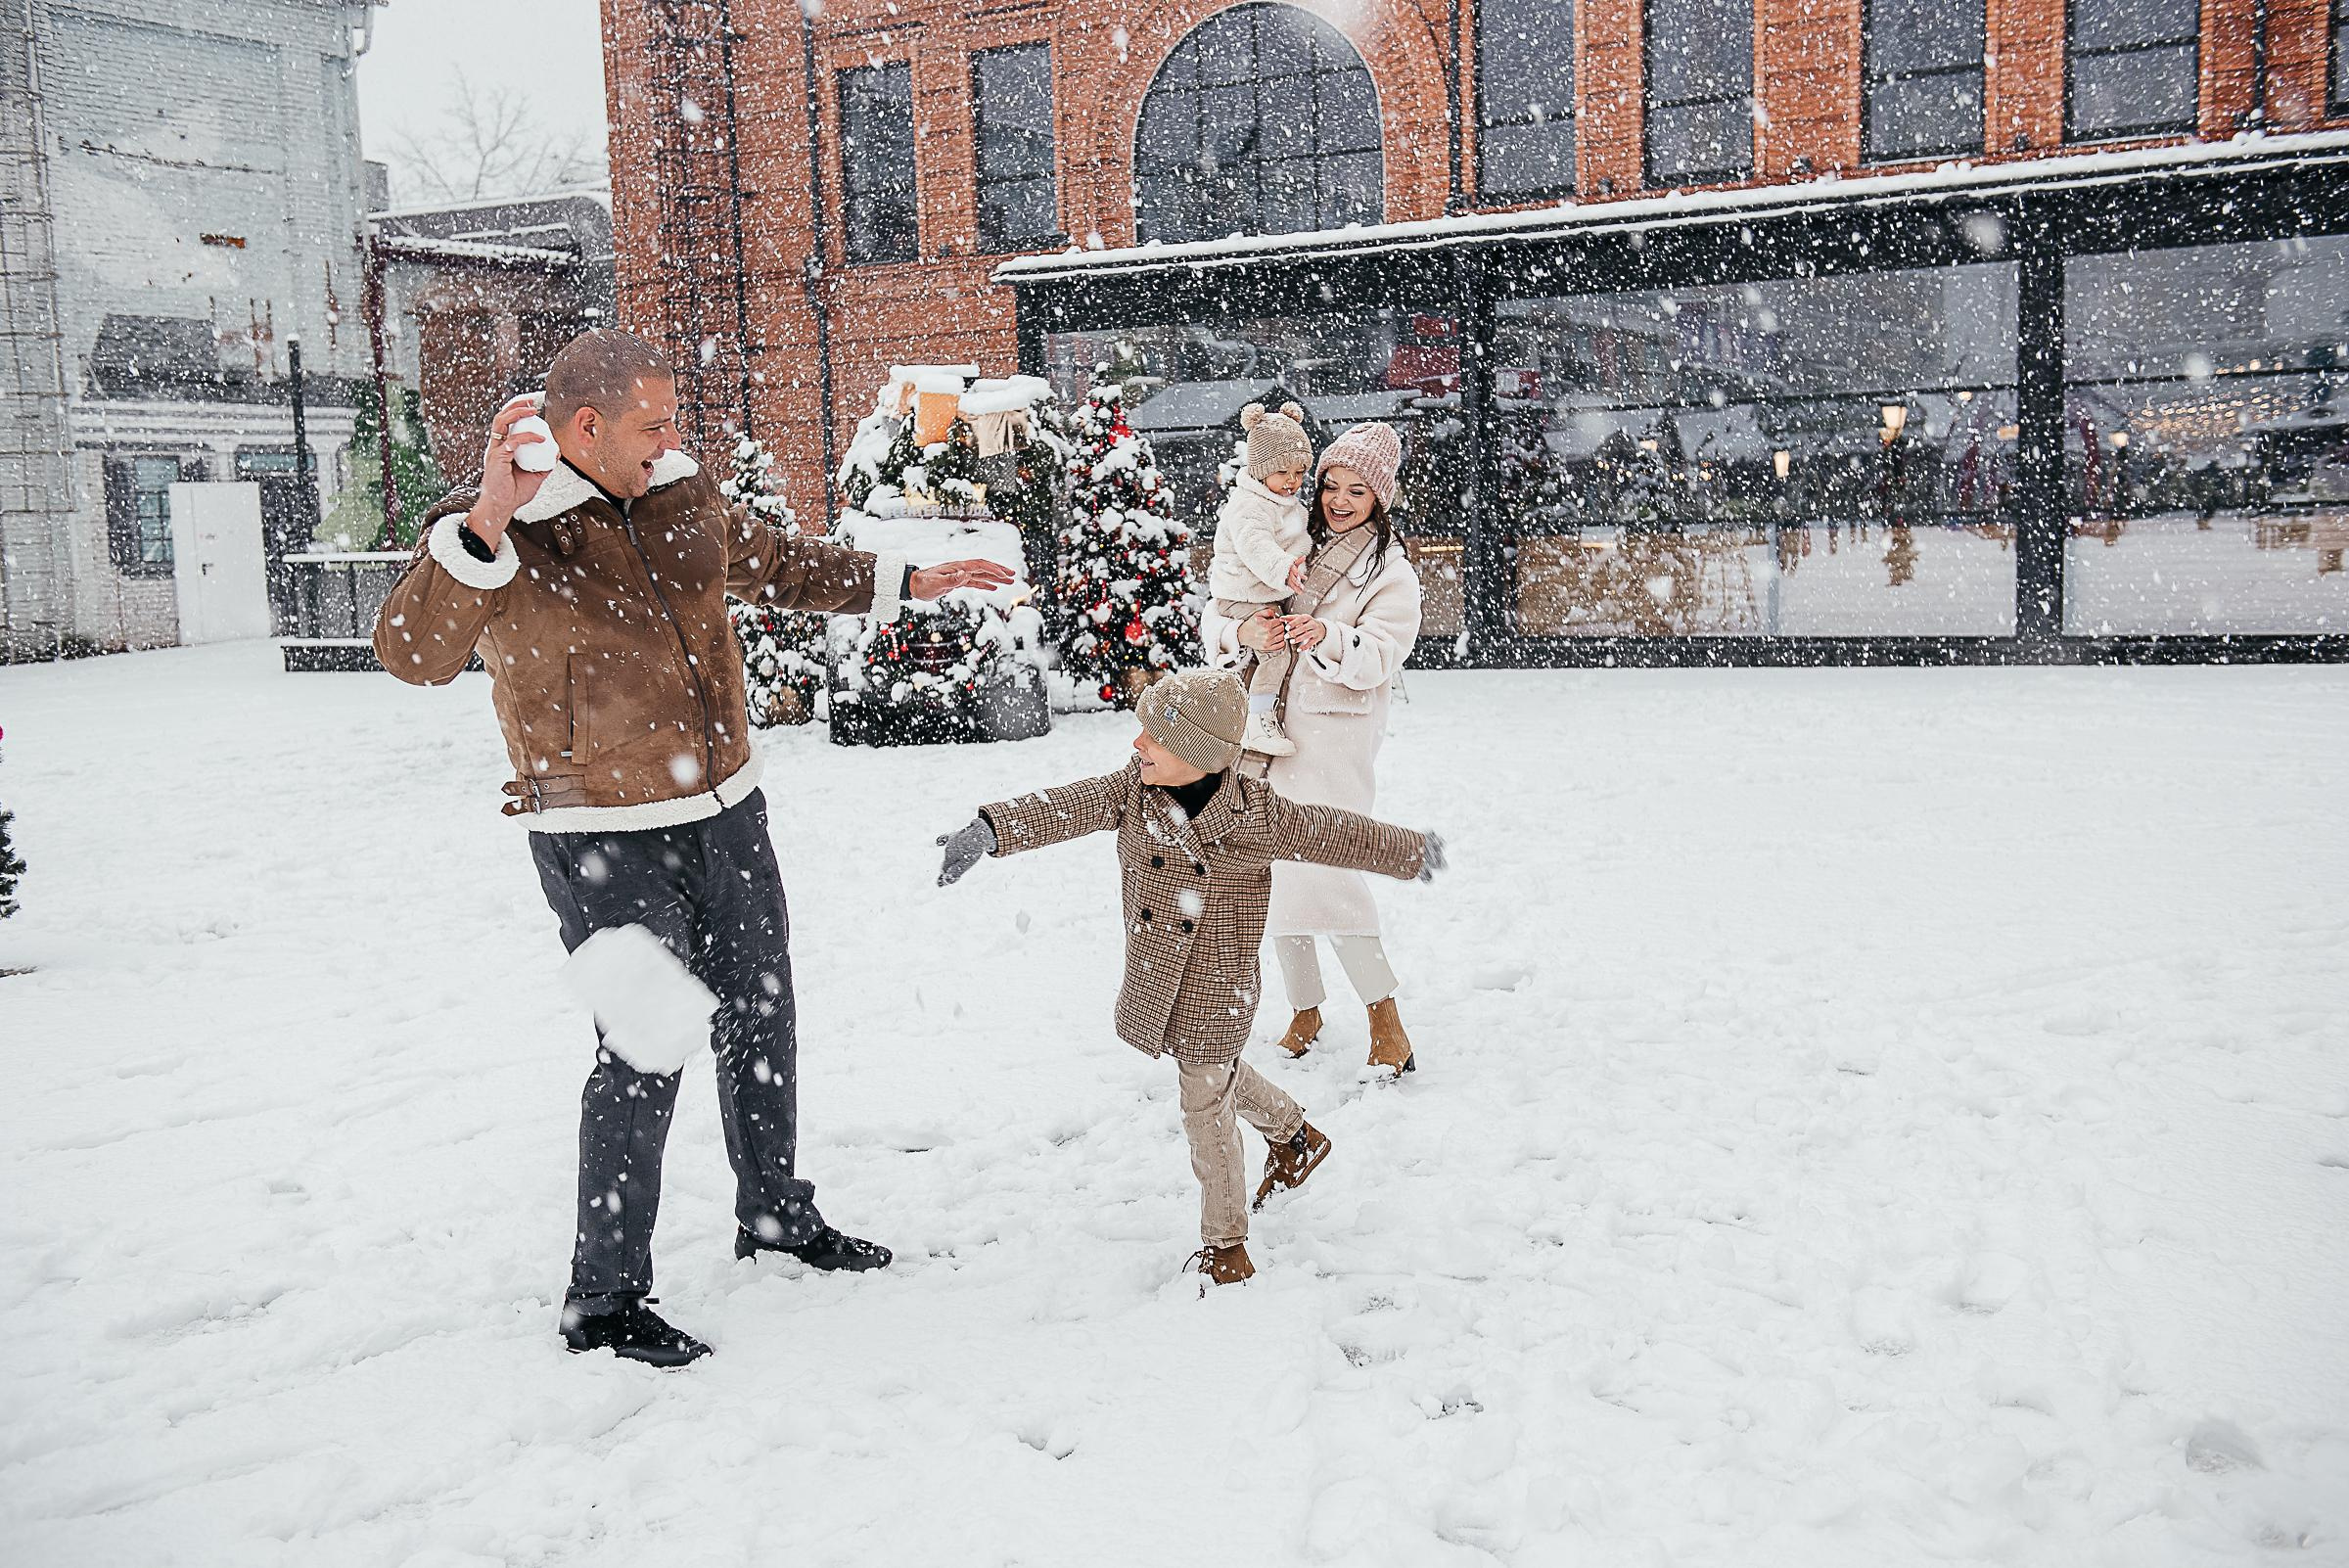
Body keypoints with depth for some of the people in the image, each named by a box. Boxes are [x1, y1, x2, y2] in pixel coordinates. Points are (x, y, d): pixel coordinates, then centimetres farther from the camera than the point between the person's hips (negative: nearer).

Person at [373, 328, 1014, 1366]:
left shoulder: (680, 495, 4)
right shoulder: (491, 536, -16)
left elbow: (774, 565, 22)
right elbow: (412, 655, -33)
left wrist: (904, 584, 24)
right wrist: (485, 525, -45)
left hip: (724, 813, 7)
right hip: (604, 841, -7)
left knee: (760, 1014, 17)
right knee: (646, 1052, -7)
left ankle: (775, 1215, 38)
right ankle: (603, 1300, 9)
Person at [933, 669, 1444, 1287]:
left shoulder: (1255, 817, -19)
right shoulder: (1133, 790, -10)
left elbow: (1334, 835, -6)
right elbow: (1065, 809, -24)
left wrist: (1412, 850, 7)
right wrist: (993, 829, -39)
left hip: (1216, 990, -5)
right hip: (1155, 977, 5)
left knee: (1207, 1107, 2)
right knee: (1220, 1076, 24)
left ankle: (1224, 1242, 19)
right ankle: (1293, 1134, 52)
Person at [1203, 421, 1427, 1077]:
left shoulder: (1391, 573, 3)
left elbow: (1376, 660, -12)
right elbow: (1212, 623, 8)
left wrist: (1326, 637, -31)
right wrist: (1242, 632, -15)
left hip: (1334, 732, -5)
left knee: (1322, 865, -18)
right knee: (1271, 869, 7)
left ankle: (1384, 1014, -6)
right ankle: (1304, 1010, 22)